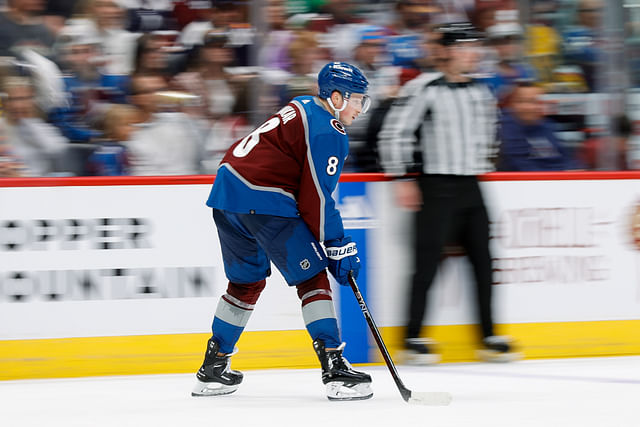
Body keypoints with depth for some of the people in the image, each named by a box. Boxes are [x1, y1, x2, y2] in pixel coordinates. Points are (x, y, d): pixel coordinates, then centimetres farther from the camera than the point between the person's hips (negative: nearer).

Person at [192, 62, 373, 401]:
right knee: (312, 277, -2)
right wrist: (337, 246, -3)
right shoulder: (328, 132, -8)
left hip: (227, 189, 9)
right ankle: (335, 370, -7)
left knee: (247, 281, 22)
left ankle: (213, 367, 27)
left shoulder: (301, 108, 21)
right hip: (264, 204, -9)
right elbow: (315, 197, -11)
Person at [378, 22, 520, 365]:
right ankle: (414, 339, 0)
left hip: (470, 188, 7)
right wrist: (403, 179, -13)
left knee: (483, 261, 6)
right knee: (428, 262, -7)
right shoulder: (424, 89, -12)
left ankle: (489, 337, 12)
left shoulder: (481, 92, 10)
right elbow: (393, 133, -12)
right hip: (437, 187, -7)